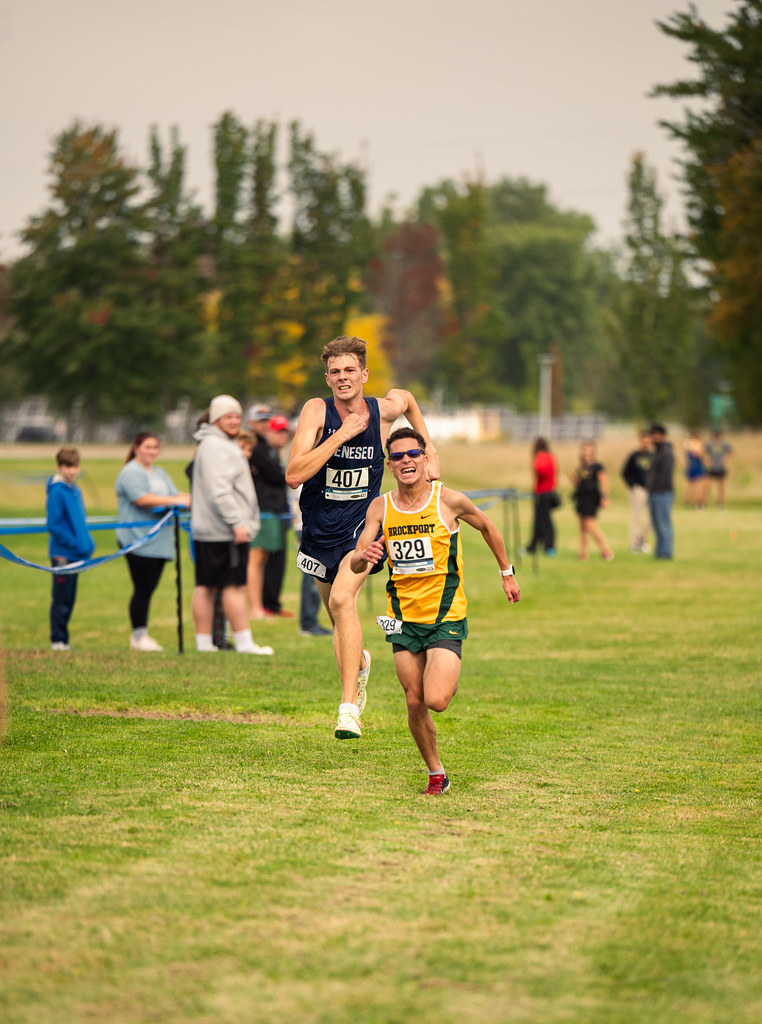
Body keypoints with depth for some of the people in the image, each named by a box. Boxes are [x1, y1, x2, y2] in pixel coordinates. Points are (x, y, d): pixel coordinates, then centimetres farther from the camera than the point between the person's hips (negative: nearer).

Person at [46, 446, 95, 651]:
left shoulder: (75, 490, 12)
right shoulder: (56, 491, -14)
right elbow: (53, 526, -17)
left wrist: (88, 543, 8)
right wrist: (74, 543, -17)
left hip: (76, 555, 8)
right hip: (63, 553, -8)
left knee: (69, 599, 12)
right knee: (61, 598, -3)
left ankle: (62, 641, 19)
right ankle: (58, 641, 3)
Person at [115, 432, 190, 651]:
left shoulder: (160, 474, 23)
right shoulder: (131, 473, -7)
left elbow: (175, 494, 18)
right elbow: (142, 499, -19)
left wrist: (187, 497, -6)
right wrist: (174, 501, -21)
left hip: (160, 541, 8)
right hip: (138, 540, -8)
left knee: (149, 588, 7)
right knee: (143, 588, -9)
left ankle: (141, 635, 12)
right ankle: (138, 636, -4)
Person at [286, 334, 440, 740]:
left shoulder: (385, 409, -5)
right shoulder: (317, 410, -12)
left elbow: (407, 399, 23)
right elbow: (294, 475, -23)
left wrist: (430, 453, 16)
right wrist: (341, 435, -25)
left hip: (362, 524, -2)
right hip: (320, 527, 2)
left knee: (342, 599, -27)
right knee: (339, 615, 17)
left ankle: (349, 708, -30)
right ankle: (359, 661, 54)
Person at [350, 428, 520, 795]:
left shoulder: (449, 500, -9)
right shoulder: (380, 508, -1)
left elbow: (486, 526, 10)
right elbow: (355, 564, -4)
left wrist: (506, 572, 19)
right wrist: (365, 555, -29)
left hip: (446, 616, -3)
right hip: (404, 619, 3)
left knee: (436, 700, -17)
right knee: (415, 703, 3)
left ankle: (450, 680, 19)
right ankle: (436, 773, 22)